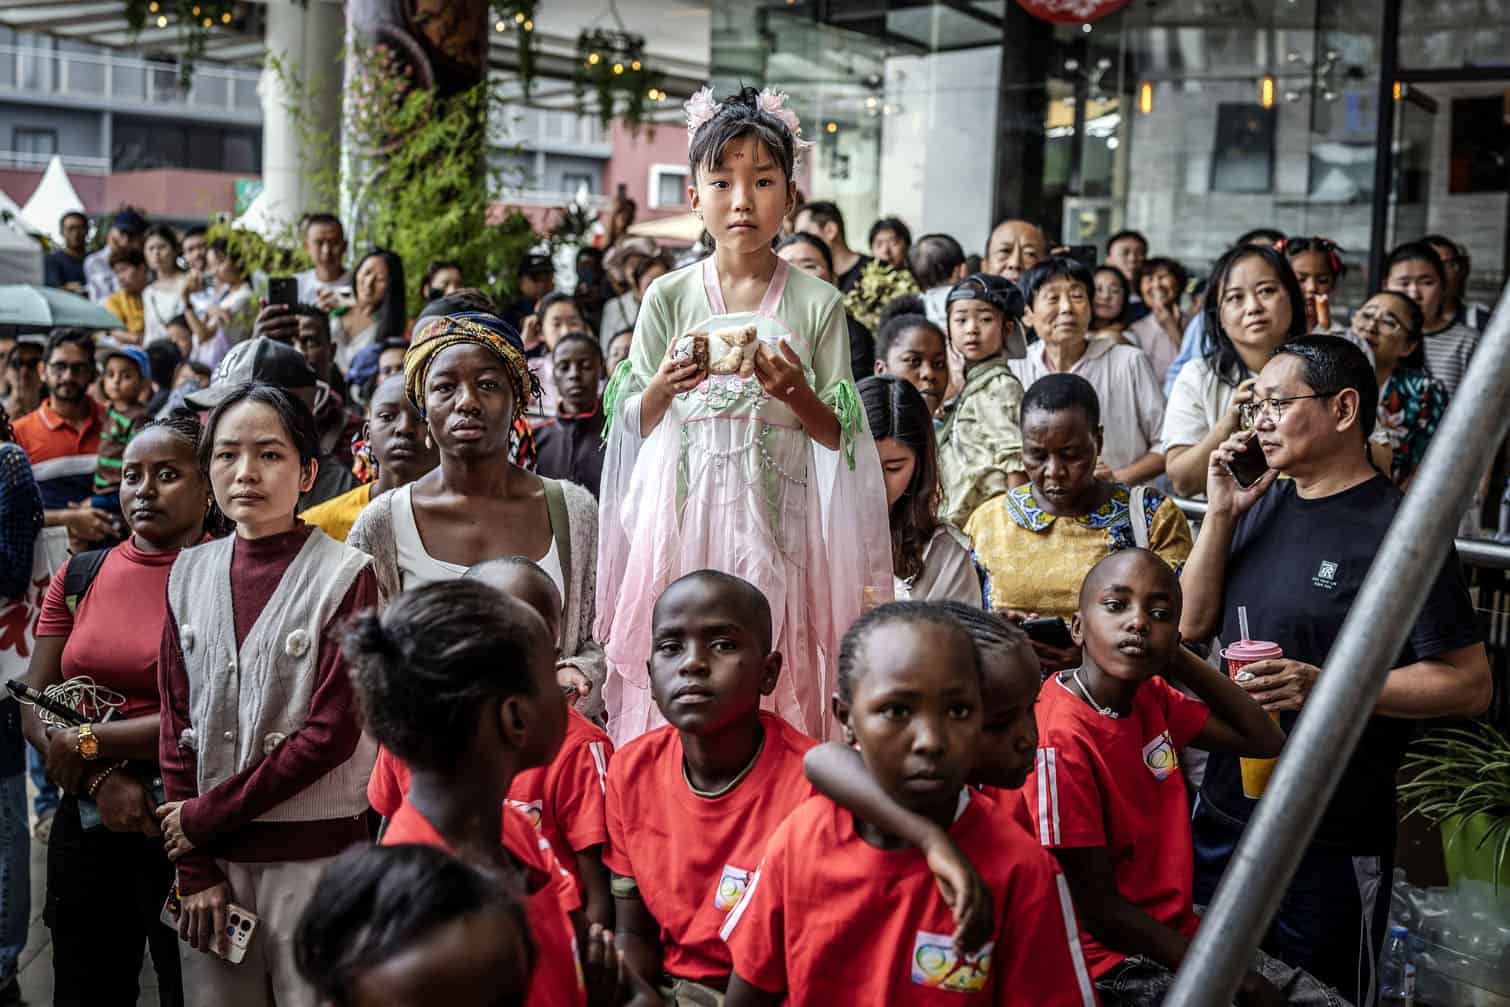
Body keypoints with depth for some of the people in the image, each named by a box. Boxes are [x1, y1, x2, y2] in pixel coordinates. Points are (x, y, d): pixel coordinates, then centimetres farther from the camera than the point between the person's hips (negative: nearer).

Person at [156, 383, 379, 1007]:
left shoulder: (344, 575, -8)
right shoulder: (190, 575, 6)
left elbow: (332, 732, -12)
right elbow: (177, 727, 5)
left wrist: (207, 816, -10)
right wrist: (194, 869, -2)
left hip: (313, 853, -4)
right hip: (209, 855, 4)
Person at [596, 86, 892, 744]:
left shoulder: (816, 303, 1)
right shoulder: (668, 296, 4)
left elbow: (839, 436, 4)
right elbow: (632, 423, 9)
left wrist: (796, 394, -15)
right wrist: (664, 385, -11)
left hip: (777, 516, -1)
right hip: (684, 511, 1)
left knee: (775, 673, -2)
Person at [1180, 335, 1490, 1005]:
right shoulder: (1264, 502, 6)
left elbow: (1469, 685, -16)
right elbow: (1192, 625, 4)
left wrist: (1325, 685, -27)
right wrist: (1221, 515, -7)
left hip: (1332, 844, -6)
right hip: (1223, 813, 7)